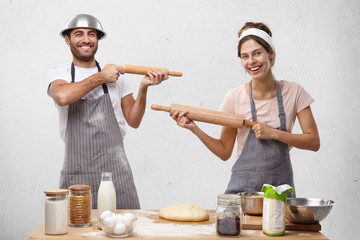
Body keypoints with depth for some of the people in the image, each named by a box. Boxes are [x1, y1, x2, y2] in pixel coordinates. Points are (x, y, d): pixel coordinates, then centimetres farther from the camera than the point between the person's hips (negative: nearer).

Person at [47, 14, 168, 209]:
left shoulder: (115, 75, 11)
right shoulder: (59, 73, 6)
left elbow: (133, 121, 12)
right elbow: (62, 97, -19)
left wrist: (143, 88, -1)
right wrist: (100, 78, -9)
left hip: (116, 171, 2)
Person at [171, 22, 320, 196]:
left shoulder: (293, 92, -1)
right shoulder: (235, 97, -2)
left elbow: (314, 142, -2)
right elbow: (224, 152, 3)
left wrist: (273, 133, -13)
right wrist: (195, 129, -9)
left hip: (281, 188, 1)